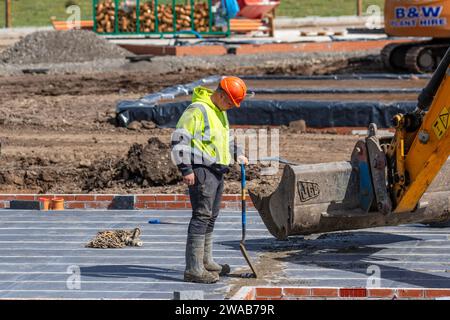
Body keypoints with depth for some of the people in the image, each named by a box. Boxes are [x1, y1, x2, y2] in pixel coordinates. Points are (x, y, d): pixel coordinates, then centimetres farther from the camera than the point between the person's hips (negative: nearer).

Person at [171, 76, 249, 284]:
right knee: (201, 216, -13)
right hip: (202, 171, -10)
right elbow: (180, 138, -18)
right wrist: (186, 169, -21)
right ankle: (193, 269, -15)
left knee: (211, 217, 17)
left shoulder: (220, 112, 18)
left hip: (217, 171, 10)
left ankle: (206, 262, 29)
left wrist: (237, 154, 22)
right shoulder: (197, 110, -14)